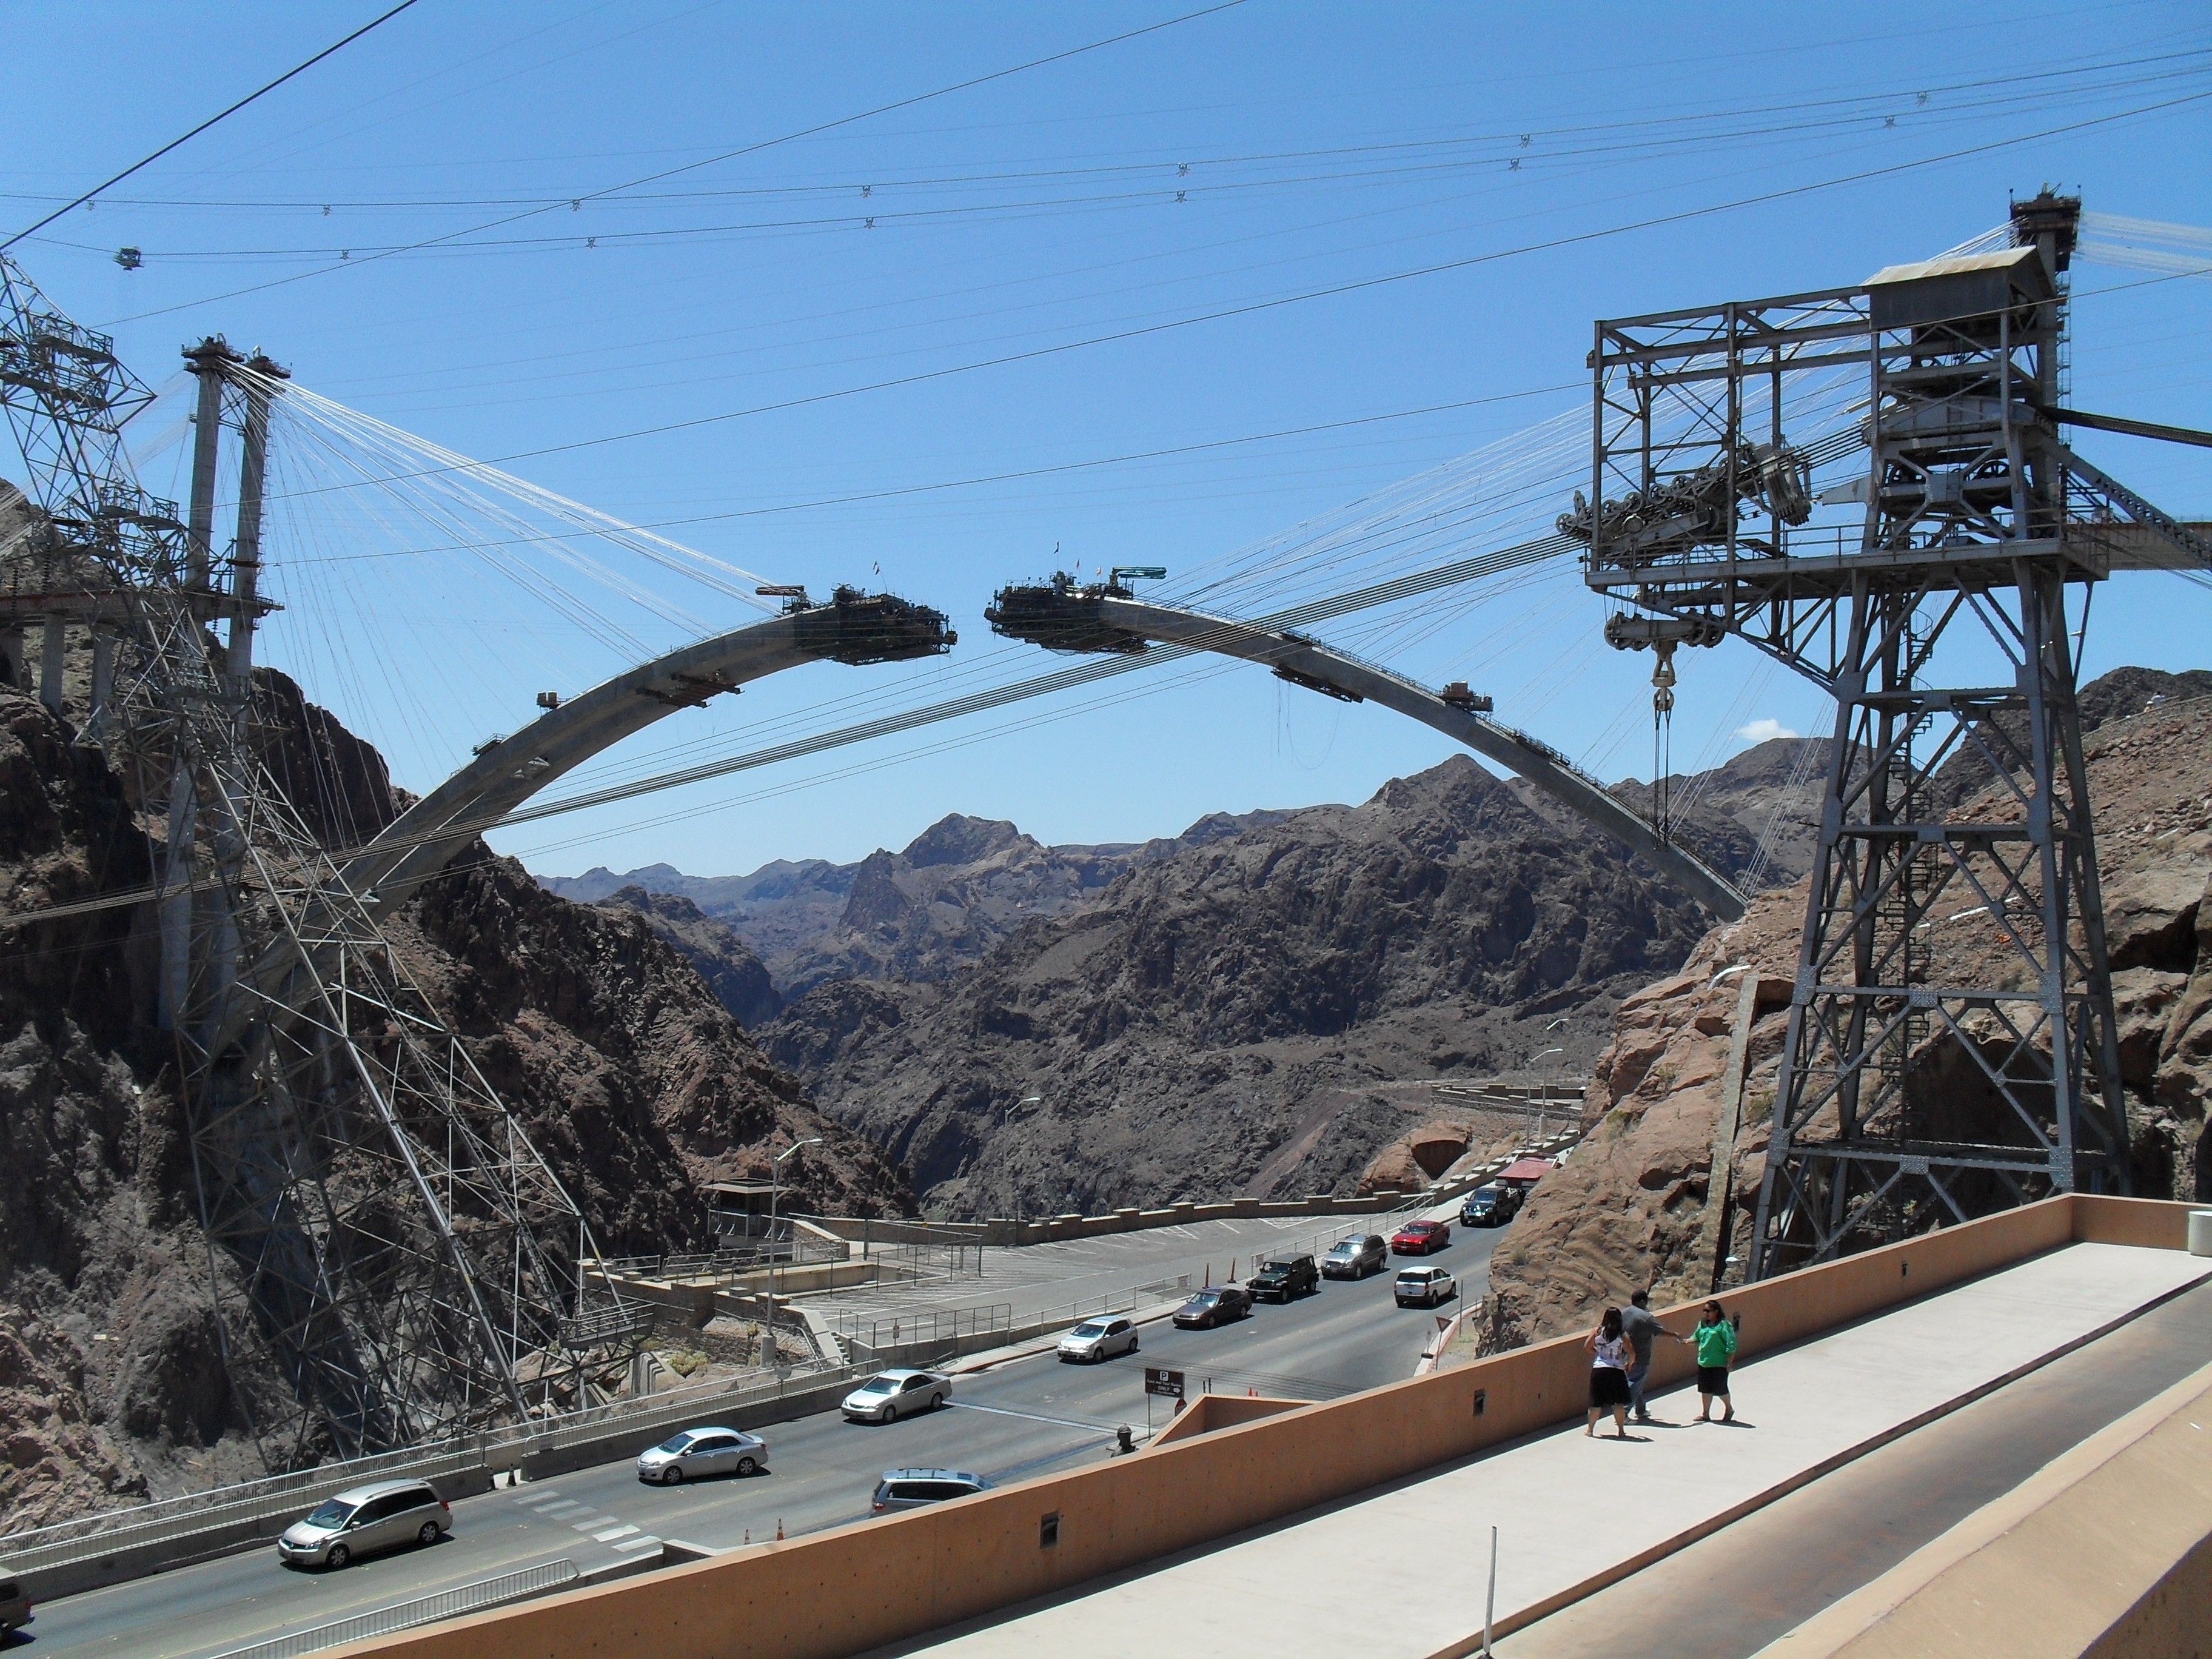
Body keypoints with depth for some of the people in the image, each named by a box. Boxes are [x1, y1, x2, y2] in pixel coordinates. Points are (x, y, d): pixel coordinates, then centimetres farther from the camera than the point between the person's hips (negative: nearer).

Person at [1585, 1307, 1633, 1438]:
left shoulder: (1597, 1332, 1)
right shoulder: (1622, 1336, -3)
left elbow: (1587, 1347, 5)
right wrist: (1628, 1365, 15)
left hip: (1598, 1369, 2)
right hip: (1616, 1371, -2)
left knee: (1596, 1402, 10)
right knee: (1619, 1402, 5)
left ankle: (1590, 1428, 18)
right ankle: (1621, 1430, 5)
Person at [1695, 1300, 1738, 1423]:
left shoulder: (1724, 1325, -12)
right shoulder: (1702, 1324, 11)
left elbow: (1731, 1345, -13)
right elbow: (1697, 1338, 15)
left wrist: (1729, 1362, -15)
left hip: (1719, 1364, -7)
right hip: (1704, 1362, 7)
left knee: (1720, 1388, 1)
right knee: (1705, 1389, 11)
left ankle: (1729, 1409, 26)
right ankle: (1705, 1414, 21)